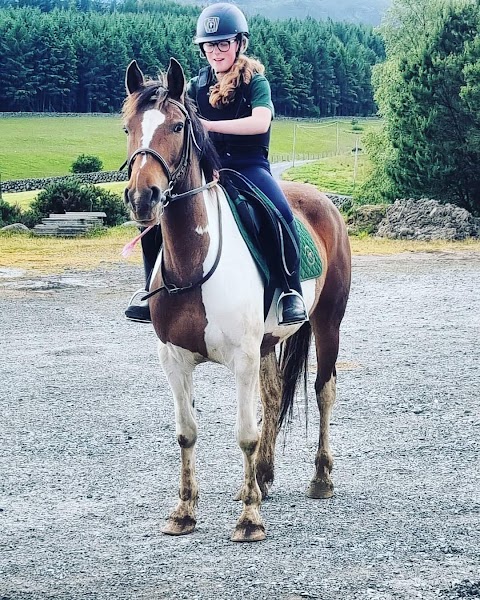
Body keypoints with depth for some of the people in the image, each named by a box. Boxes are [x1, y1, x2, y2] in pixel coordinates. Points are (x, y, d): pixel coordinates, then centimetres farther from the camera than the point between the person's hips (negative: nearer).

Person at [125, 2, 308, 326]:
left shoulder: (255, 82, -3)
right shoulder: (199, 84, 11)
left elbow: (261, 121, -22)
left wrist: (209, 125, -30)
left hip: (249, 165, -4)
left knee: (281, 212, -34)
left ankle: (292, 291, -21)